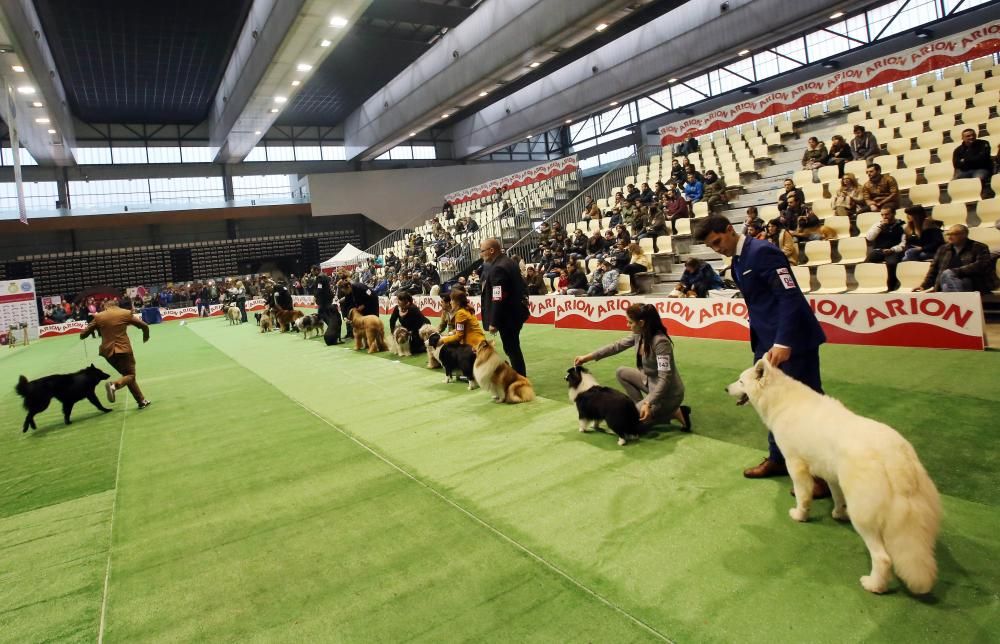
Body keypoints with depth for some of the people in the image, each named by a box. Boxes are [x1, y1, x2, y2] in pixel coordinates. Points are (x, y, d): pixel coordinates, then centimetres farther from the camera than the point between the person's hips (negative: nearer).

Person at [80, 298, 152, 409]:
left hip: (108, 351, 4)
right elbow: (144, 326, 2)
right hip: (123, 349, -4)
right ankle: (114, 385, -27)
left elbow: (83, 335, 3)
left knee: (127, 374, 16)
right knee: (130, 375, 6)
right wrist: (146, 336, 22)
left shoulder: (99, 316, 2)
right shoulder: (126, 313, -2)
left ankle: (141, 401, 16)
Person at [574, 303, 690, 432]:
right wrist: (587, 357, 4)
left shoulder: (661, 342, -29)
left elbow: (665, 378, -32)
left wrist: (648, 403, -37)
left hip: (668, 393, -8)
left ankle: (675, 412, 0)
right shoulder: (639, 335, -5)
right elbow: (616, 346, 5)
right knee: (621, 372, 12)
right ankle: (640, 408, 10)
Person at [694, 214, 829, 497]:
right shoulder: (737, 262, 11)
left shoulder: (762, 252, -16)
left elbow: (790, 297, -22)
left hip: (792, 340, -9)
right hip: (767, 341, 9)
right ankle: (777, 458, 29)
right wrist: (765, 343, 15)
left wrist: (783, 343, -28)